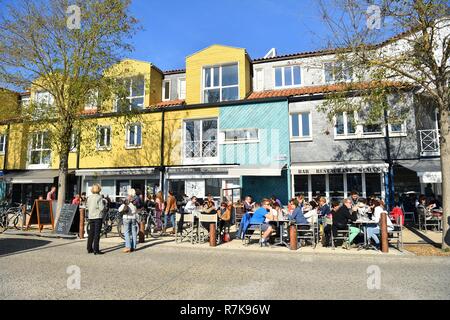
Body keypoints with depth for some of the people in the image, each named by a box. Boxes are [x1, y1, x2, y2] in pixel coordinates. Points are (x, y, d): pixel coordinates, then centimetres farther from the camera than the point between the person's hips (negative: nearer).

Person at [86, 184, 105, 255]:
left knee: (91, 233, 14)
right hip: (98, 217, -6)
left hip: (91, 217, 6)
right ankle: (96, 250, -1)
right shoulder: (99, 197, -13)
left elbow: (88, 207, 10)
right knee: (97, 233, -2)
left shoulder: (89, 197, 5)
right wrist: (104, 205, 3)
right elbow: (101, 208, -16)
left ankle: (89, 249, 22)